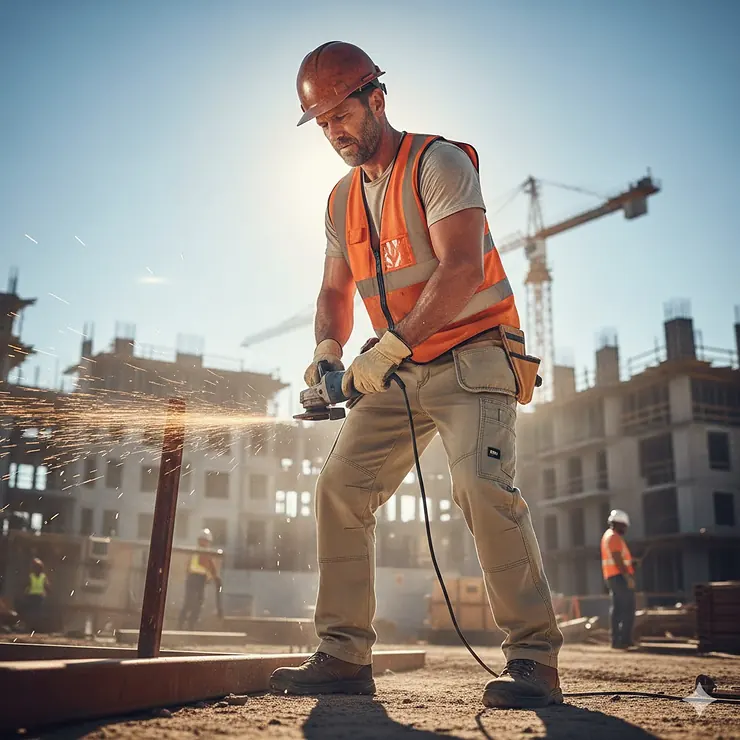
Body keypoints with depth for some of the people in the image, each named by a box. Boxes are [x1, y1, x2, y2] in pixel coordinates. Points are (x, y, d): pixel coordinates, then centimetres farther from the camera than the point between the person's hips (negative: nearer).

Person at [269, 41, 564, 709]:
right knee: (339, 487, -2)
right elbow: (336, 291, 17)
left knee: (482, 484, -26)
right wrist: (329, 349, -6)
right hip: (399, 373, 7)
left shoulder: (438, 162, -8)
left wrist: (390, 347, -28)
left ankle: (535, 659, -14)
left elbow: (462, 269, -21)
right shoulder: (342, 199, 14)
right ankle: (344, 655, 6)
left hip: (472, 353, -7)